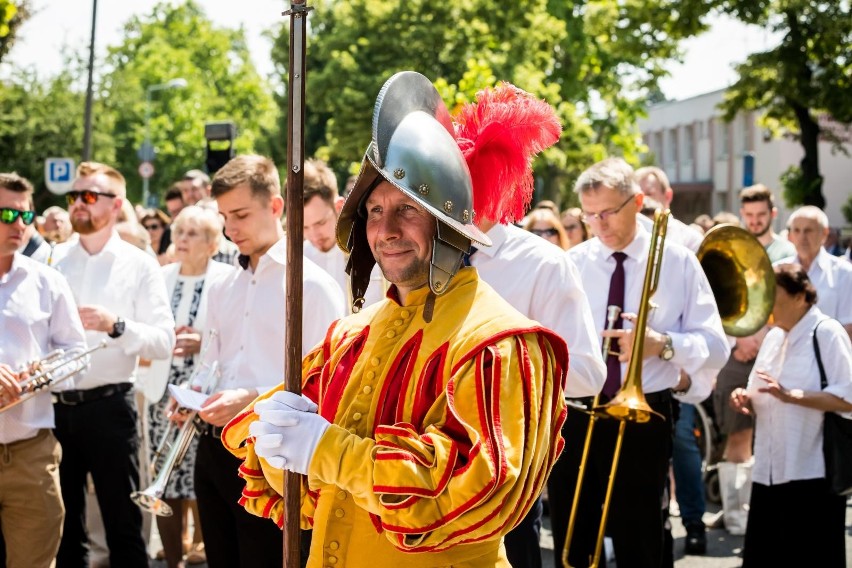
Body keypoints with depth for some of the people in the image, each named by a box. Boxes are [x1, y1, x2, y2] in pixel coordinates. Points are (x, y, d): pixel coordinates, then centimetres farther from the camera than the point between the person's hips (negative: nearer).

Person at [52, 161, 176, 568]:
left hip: (108, 407, -3)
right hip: (54, 406, 3)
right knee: (62, 524, 13)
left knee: (123, 524, 3)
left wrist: (116, 326, -21)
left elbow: (164, 340, -7)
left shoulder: (139, 265, 0)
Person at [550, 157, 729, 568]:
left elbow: (715, 346, -2)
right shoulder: (571, 265, 4)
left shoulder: (677, 263, 0)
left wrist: (662, 344, -19)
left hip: (643, 421, -2)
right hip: (573, 419, 2)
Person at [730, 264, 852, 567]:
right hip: (769, 471, 8)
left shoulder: (827, 333, -8)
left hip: (813, 473, -7)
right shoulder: (773, 337, 16)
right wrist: (747, 400, -1)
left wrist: (791, 395, -24)